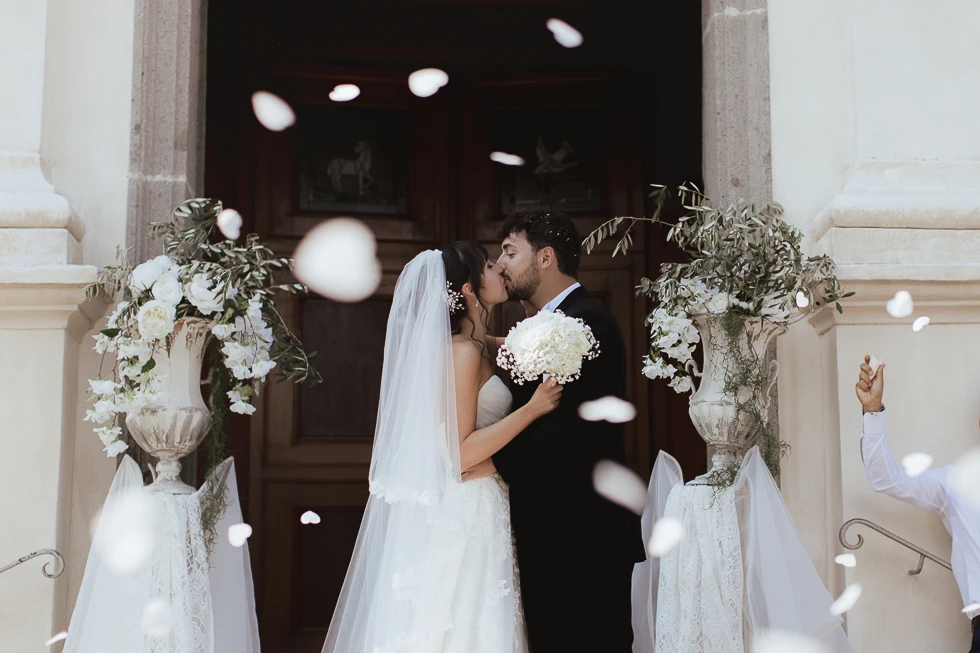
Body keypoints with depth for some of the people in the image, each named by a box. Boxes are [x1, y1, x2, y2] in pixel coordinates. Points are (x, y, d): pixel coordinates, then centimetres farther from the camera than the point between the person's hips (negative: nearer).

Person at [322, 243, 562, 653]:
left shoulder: (477, 349, 13)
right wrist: (532, 408, -19)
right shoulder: (462, 350, -16)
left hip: (475, 510, 9)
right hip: (465, 512, -9)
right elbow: (460, 453, -19)